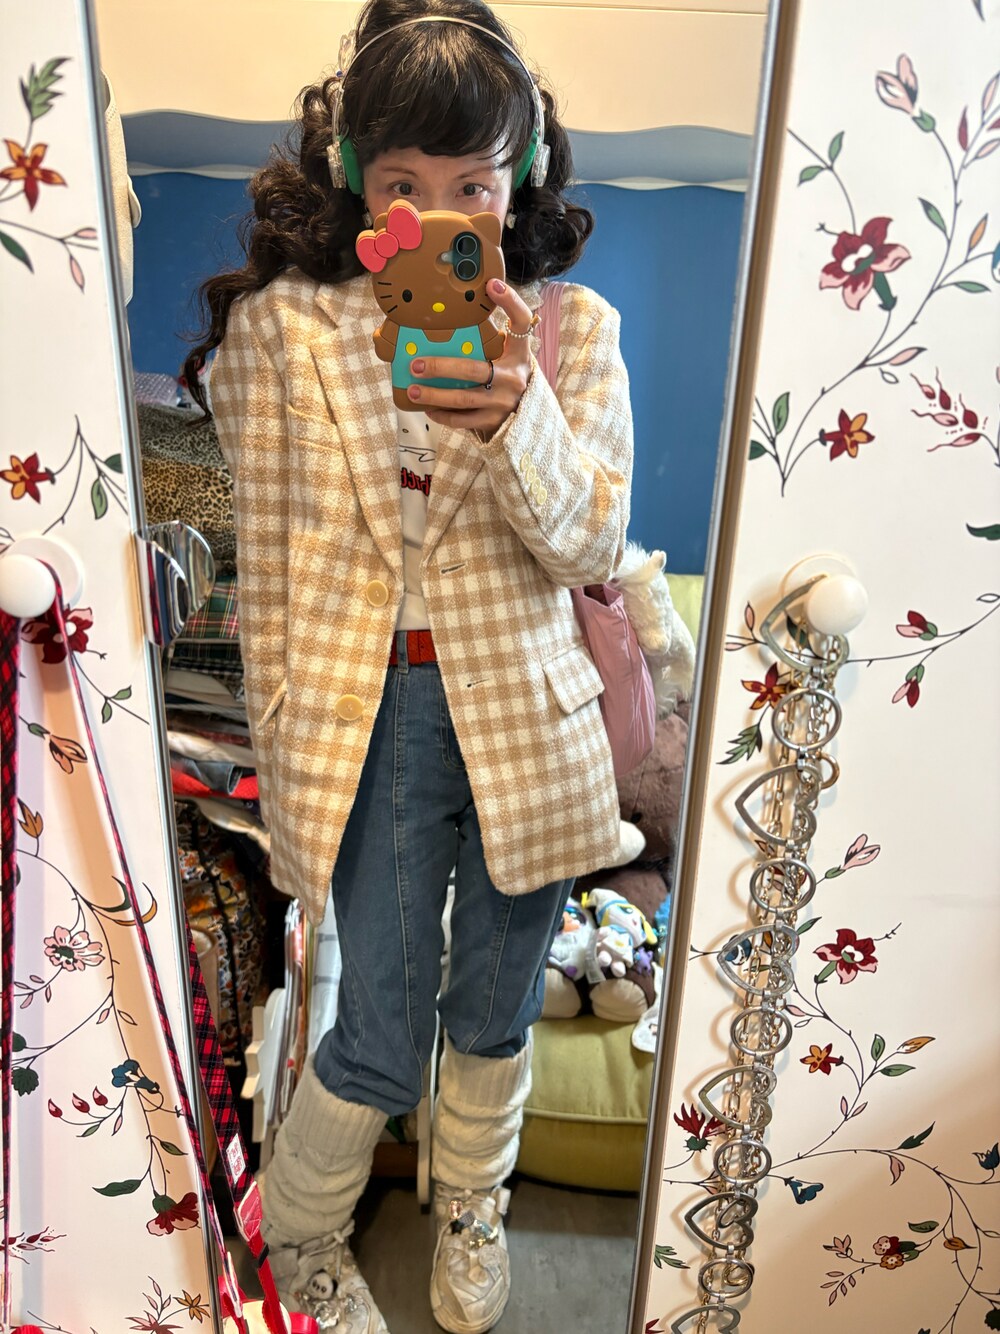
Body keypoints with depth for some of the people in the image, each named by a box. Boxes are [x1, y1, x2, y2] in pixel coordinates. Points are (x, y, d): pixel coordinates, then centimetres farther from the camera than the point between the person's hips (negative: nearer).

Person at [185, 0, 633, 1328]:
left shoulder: (572, 329, 0)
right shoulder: (282, 325, -2)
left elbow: (590, 542, -9)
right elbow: (268, 568, 1)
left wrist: (515, 416, -28)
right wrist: (283, 753, 4)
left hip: (526, 714, 2)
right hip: (367, 713, -1)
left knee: (495, 1013, 19)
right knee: (384, 1039, 7)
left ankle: (470, 1204, 53)